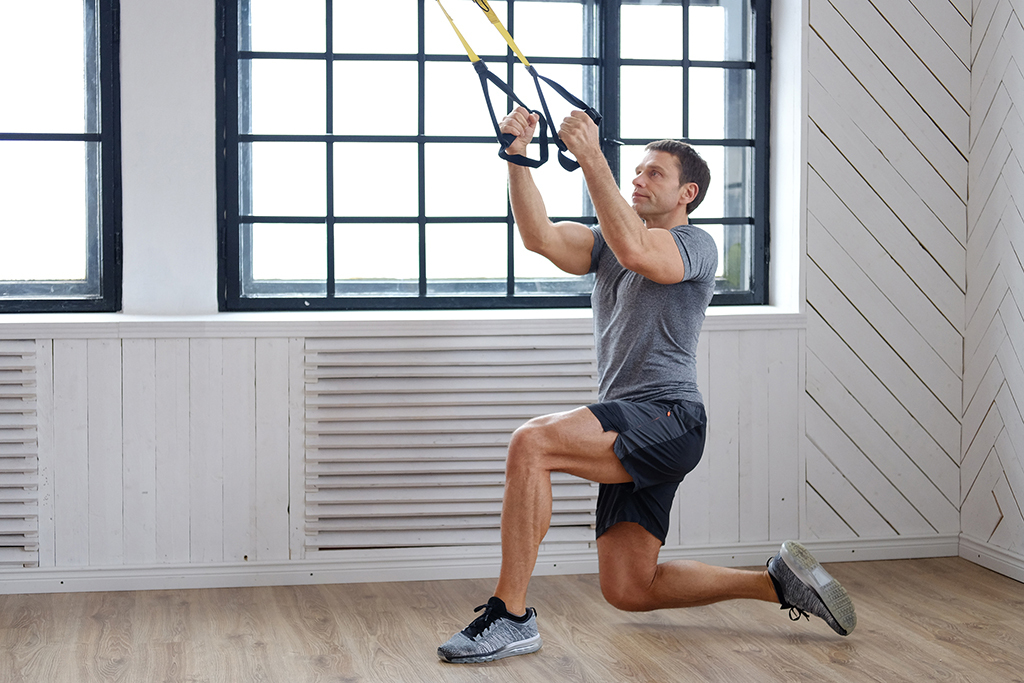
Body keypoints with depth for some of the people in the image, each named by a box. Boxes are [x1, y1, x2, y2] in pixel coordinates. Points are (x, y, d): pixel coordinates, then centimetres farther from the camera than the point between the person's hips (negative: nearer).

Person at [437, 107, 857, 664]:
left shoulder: (696, 245, -1)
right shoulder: (607, 243, 22)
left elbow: (636, 251, -24)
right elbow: (540, 236, 3)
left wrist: (592, 160, -26)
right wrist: (517, 158, -8)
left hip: (667, 416, -9)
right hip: (633, 432, 9)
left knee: (531, 442, -30)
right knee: (629, 590, 10)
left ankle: (509, 615, -26)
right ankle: (778, 582, 22)